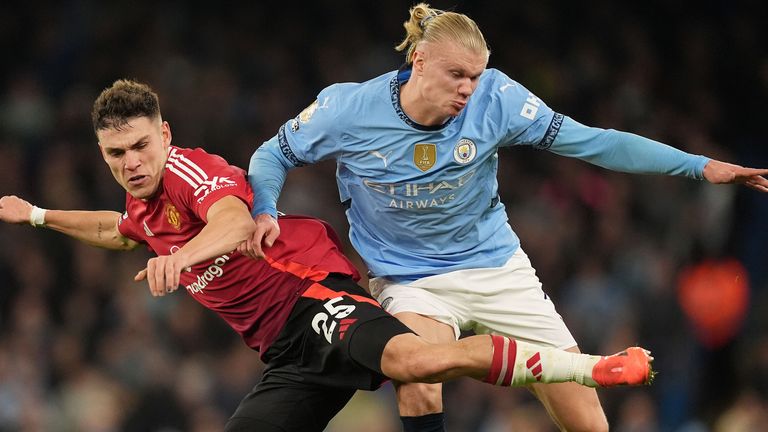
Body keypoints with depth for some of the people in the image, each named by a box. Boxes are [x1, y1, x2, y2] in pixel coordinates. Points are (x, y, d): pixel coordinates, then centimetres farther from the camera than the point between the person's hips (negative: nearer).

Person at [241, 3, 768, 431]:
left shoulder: (495, 98, -17)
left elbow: (592, 142, -14)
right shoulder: (348, 110, -17)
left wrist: (700, 165, -19)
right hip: (409, 280, -2)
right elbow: (274, 155, 0)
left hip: (496, 267, 2)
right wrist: (264, 210, -20)